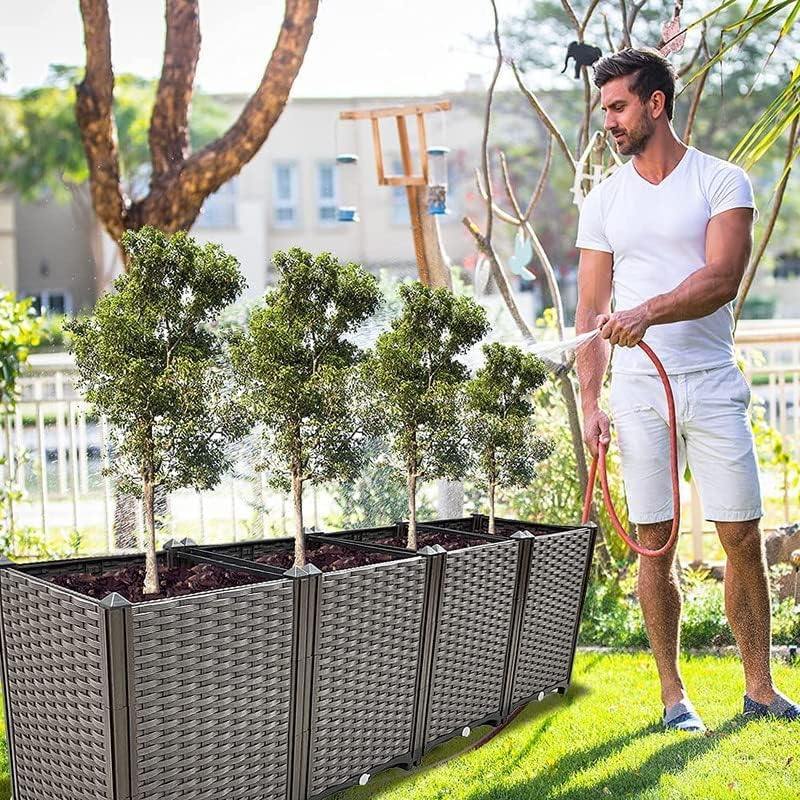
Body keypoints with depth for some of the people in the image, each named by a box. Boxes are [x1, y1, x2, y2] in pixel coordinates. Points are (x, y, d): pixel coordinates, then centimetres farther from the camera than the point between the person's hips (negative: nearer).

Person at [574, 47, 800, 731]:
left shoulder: (722, 181, 1)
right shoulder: (604, 201, 10)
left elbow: (723, 278, -13)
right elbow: (592, 310, 9)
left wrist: (648, 312, -28)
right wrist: (589, 401, 1)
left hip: (712, 385, -2)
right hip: (637, 391, 2)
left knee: (743, 539, 1)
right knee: (655, 542, 4)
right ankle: (672, 692, 15)